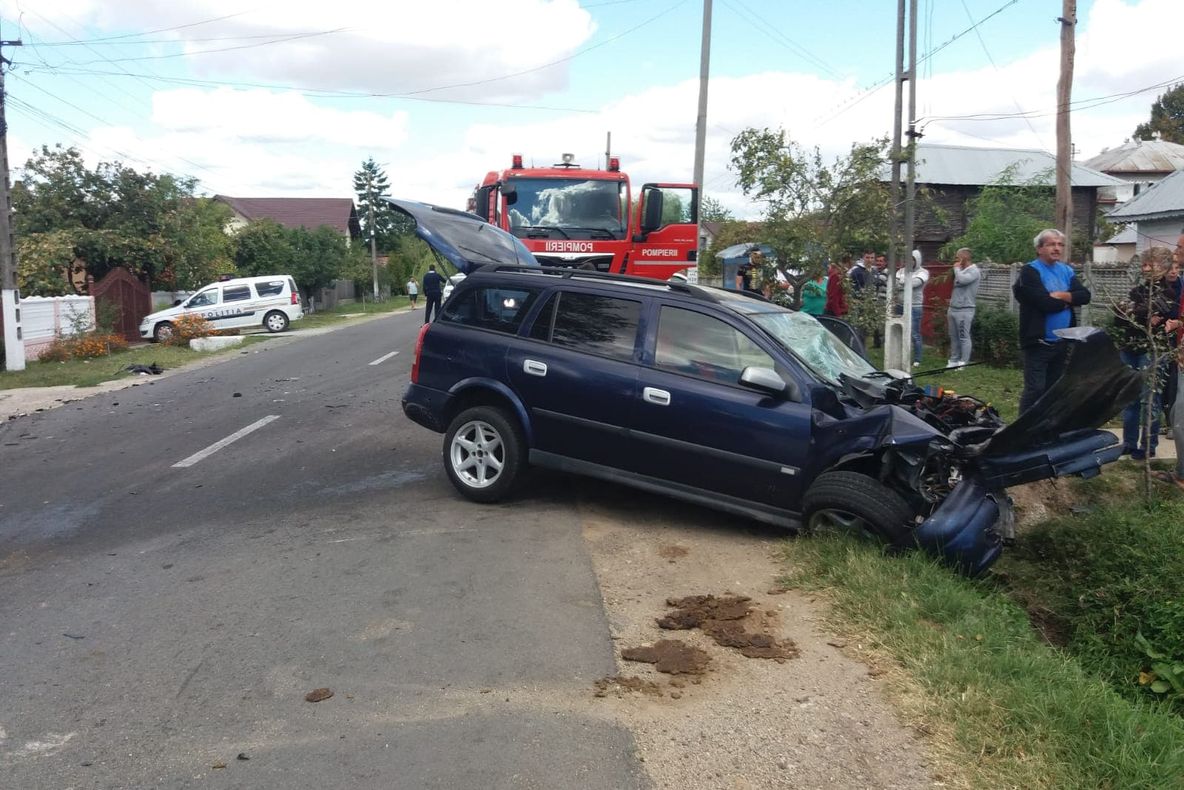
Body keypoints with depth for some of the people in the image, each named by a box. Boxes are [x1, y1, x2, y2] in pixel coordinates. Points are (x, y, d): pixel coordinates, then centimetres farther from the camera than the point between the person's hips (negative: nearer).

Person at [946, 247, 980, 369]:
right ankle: (953, 361, 17)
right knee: (954, 337, 11)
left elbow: (962, 280, -28)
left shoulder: (974, 271, -9)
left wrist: (957, 268, -9)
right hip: (953, 309, 8)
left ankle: (963, 363, -3)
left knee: (964, 337, -5)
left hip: (964, 310, -8)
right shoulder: (961, 270, 17)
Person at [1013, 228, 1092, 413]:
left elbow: (1085, 296, 0)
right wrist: (1069, 299, -3)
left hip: (1062, 342, 7)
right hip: (1038, 342, -7)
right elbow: (1045, 303, -21)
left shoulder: (1066, 270, 13)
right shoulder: (1030, 271, -9)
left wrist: (1061, 296, -15)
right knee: (1035, 390, -8)